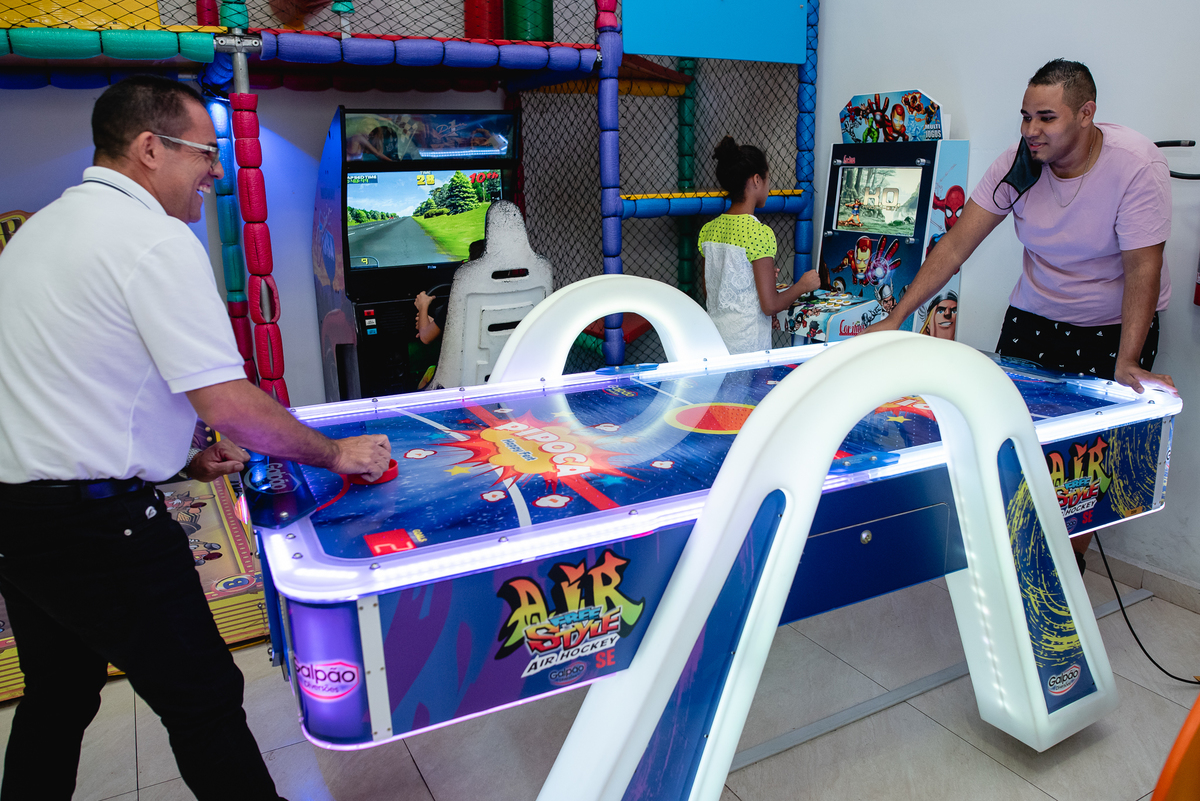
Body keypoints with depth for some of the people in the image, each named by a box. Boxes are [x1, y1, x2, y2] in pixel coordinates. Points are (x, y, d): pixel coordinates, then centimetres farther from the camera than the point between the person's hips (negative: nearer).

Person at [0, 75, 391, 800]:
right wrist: (338, 454, -7)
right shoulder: (157, 239, -16)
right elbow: (228, 403, -21)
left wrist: (180, 459, 16)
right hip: (98, 522, -10)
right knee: (204, 700, 2)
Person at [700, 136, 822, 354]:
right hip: (748, 346, -7)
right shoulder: (759, 232, -16)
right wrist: (803, 285, 1)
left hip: (714, 341, 7)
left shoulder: (708, 230, 4)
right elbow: (770, 305, -16)